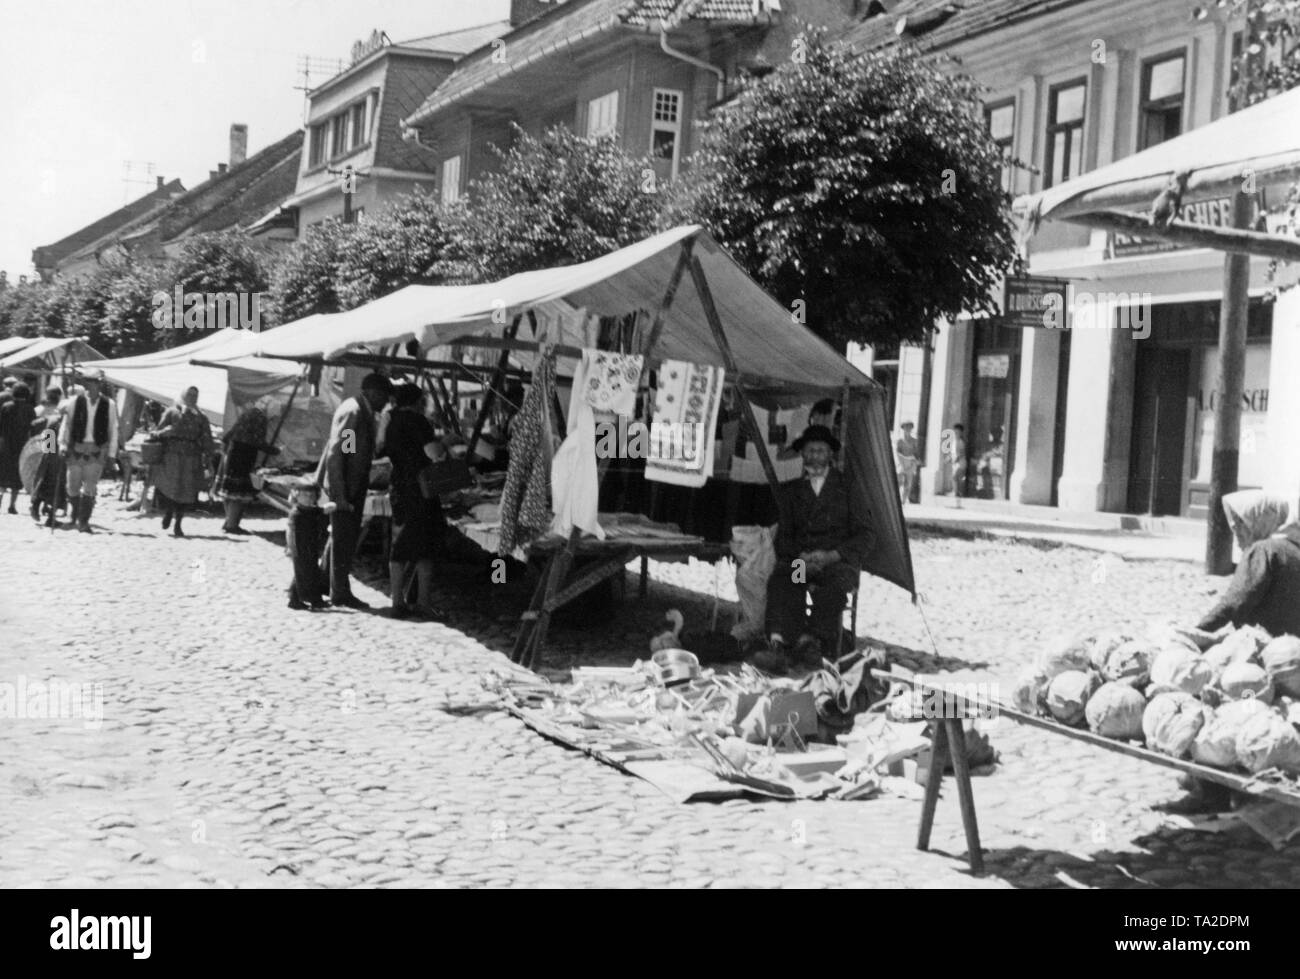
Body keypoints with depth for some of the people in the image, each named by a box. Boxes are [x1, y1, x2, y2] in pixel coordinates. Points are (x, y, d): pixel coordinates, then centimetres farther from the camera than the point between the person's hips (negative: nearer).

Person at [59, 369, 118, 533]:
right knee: (73, 487, 7)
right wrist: (63, 444, -2)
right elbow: (66, 424, 5)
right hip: (76, 448, 1)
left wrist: (111, 453, 2)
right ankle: (75, 511, 35)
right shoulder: (76, 401, 0)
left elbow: (113, 430, 5)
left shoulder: (109, 405, 0)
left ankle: (83, 521, -2)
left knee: (90, 488, -8)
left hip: (97, 451, -1)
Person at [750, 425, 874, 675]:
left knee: (835, 584, -37)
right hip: (798, 559, 1)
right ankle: (777, 643, -50)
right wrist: (800, 556, -8)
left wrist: (831, 555, -10)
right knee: (780, 582, -33)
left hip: (838, 559, -1)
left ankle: (809, 642, -39)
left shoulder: (846, 488, 13)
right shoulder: (790, 490, 21)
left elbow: (864, 537, 7)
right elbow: (782, 536, 15)